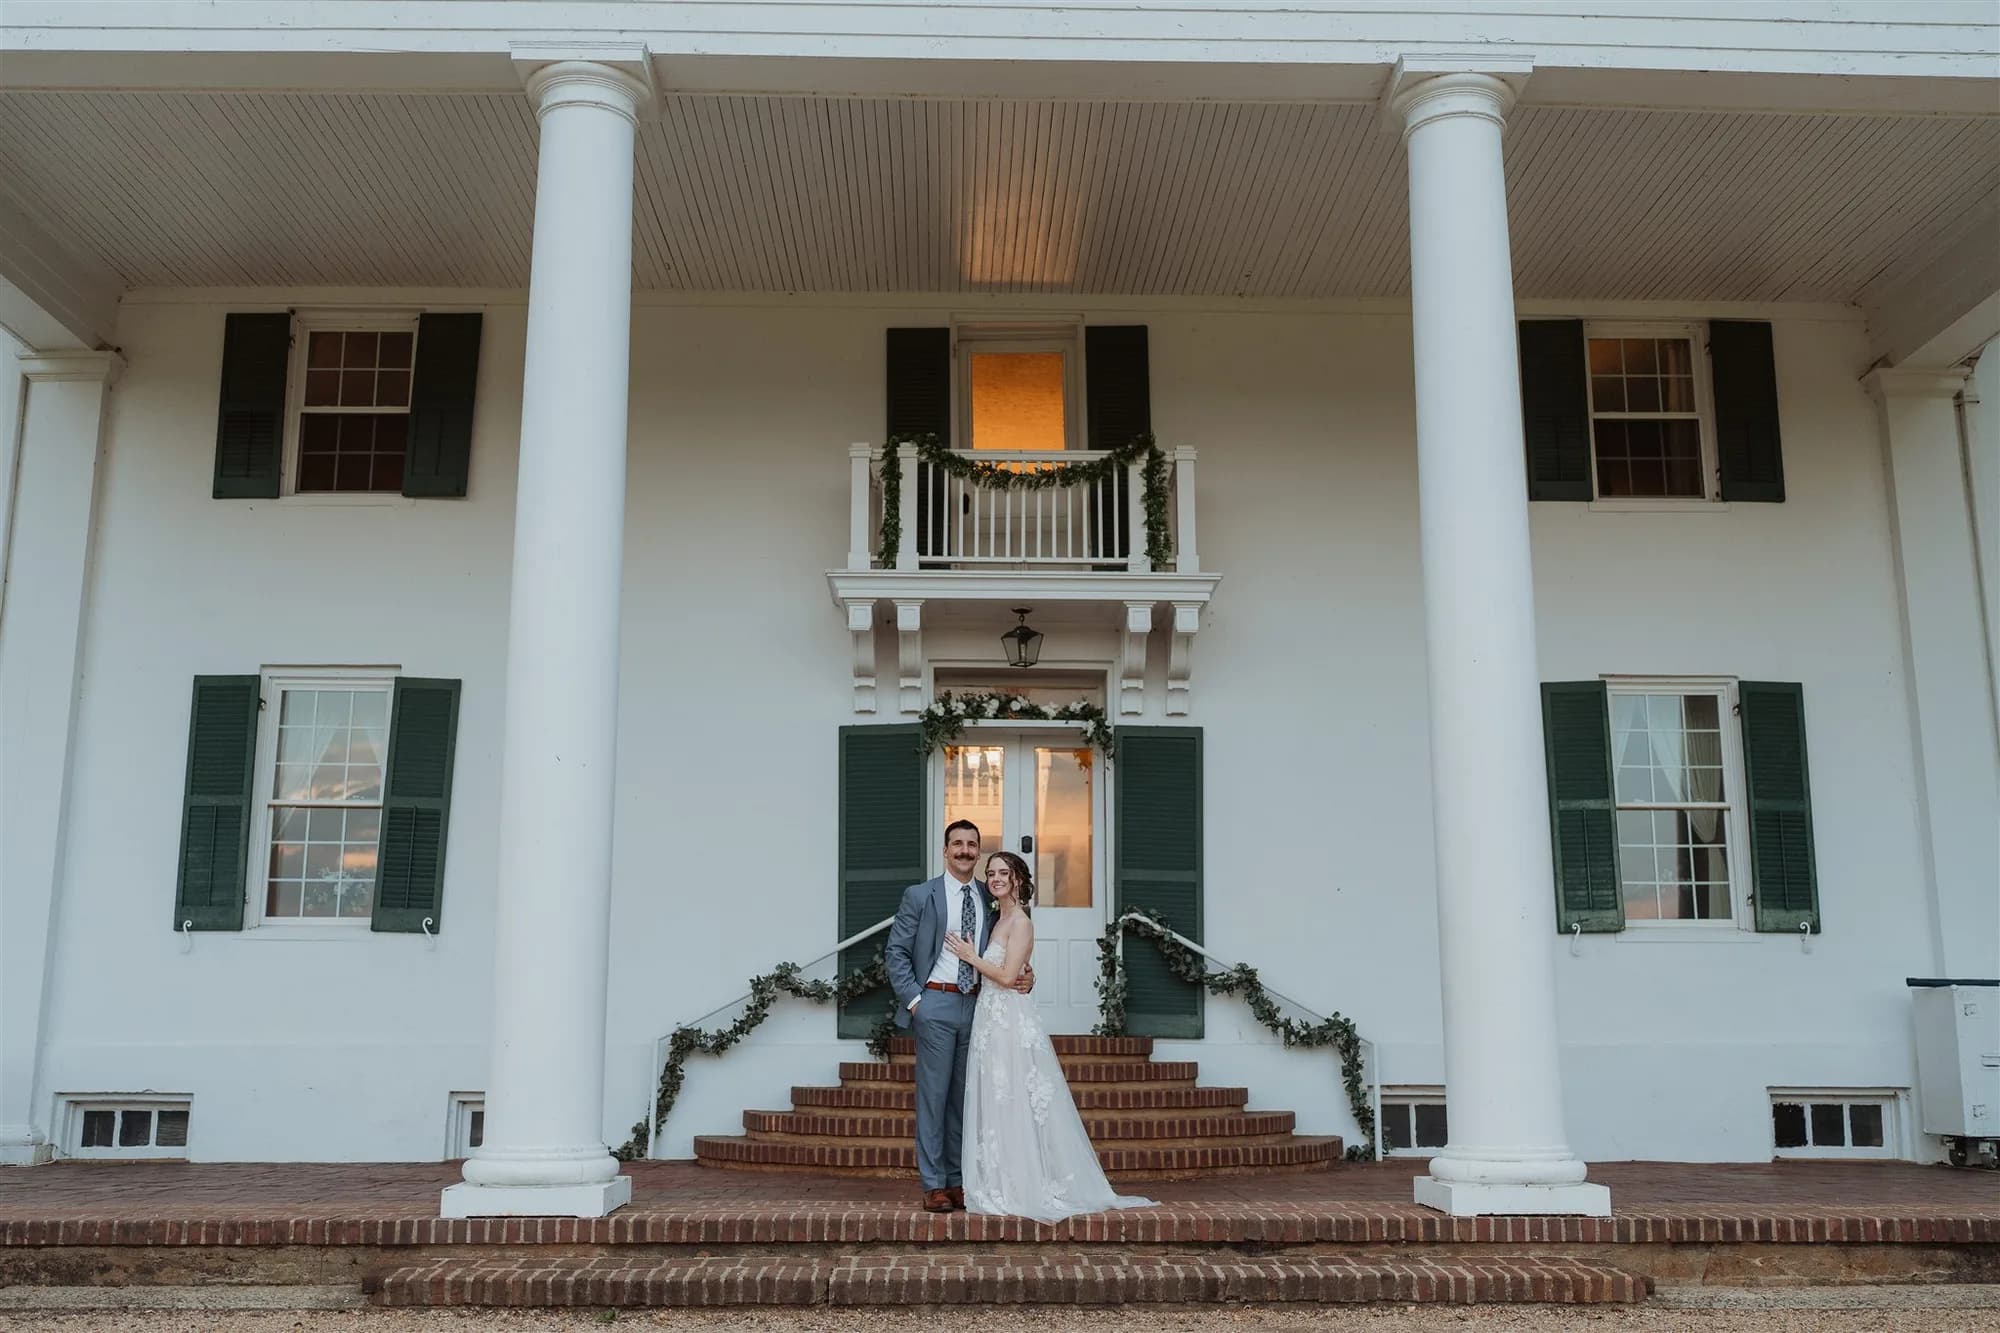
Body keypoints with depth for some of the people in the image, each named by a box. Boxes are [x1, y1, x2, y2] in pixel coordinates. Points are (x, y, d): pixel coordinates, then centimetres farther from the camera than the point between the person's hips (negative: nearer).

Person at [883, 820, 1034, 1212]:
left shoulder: (989, 898, 10)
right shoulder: (920, 895, -1)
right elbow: (896, 952, -2)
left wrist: (1023, 977, -4)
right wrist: (913, 1000, -9)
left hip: (975, 1004, 4)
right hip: (935, 1004, -4)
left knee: (964, 1096, 10)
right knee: (933, 1095, -2)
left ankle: (957, 1181, 17)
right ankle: (934, 1185, 3)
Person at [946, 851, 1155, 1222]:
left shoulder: (1020, 921, -11)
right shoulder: (1000, 920, 16)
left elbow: (1006, 976, -18)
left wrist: (971, 956, -8)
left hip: (1010, 1021, -9)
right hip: (993, 1019, 9)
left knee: (1012, 1104, -5)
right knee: (997, 1103, 10)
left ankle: (1018, 1191, 1)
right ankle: (1005, 1187, 16)